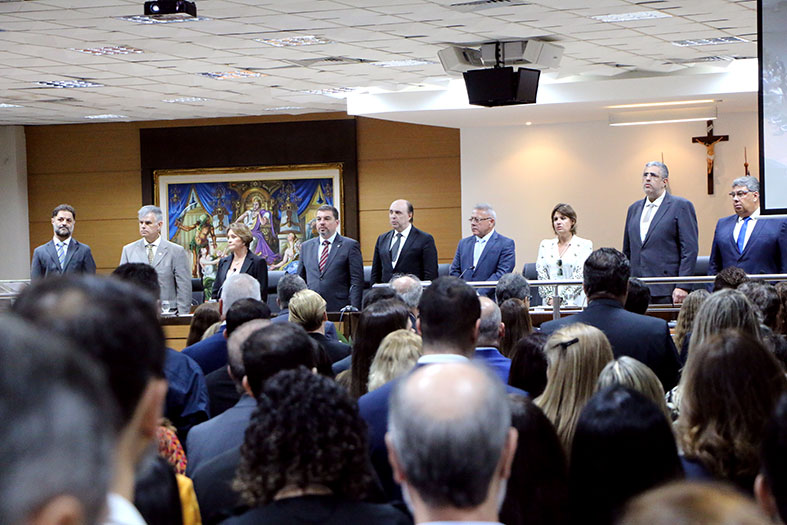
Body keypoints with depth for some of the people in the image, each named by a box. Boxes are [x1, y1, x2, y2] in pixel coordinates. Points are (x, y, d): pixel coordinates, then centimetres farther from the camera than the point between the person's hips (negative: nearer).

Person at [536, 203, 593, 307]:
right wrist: (550, 297, -9)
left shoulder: (585, 245, 7)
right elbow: (541, 273, 7)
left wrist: (560, 298, -15)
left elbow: (580, 276, -4)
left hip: (574, 303, -2)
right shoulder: (545, 245, 17)